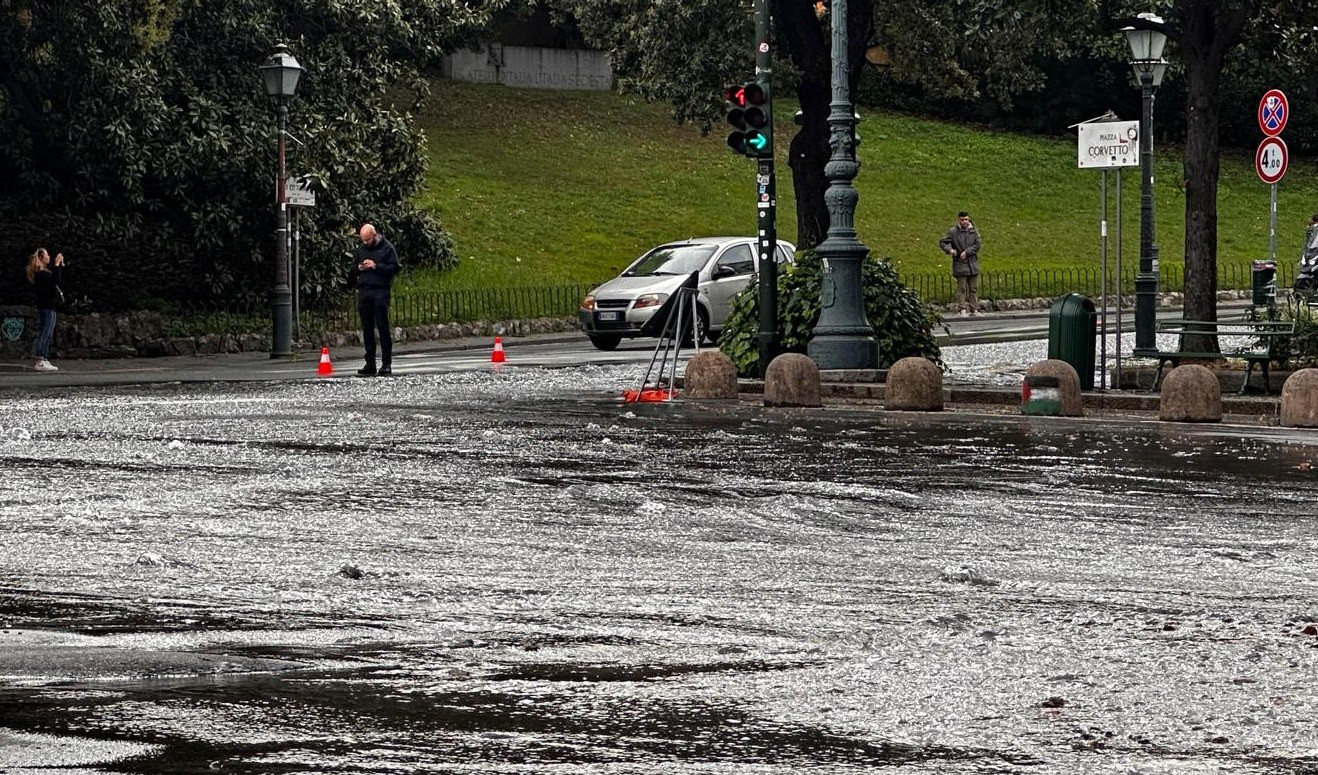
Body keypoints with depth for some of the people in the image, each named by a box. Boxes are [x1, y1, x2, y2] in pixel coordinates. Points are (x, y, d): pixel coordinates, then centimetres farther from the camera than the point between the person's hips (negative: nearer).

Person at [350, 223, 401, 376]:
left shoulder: (387, 248, -1)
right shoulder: (361, 249, 16)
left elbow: (394, 268, -7)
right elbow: (353, 270, 23)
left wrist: (376, 266, -15)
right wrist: (359, 269, 1)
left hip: (380, 291, -5)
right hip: (363, 291, 5)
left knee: (382, 327, -6)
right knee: (367, 328, 6)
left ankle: (386, 364, -3)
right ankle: (370, 364, 10)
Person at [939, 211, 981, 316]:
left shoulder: (974, 231, 4)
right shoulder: (953, 232, -2)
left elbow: (977, 245, -1)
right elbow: (942, 242, 1)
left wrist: (966, 252, -13)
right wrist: (949, 249, -18)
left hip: (973, 263, 3)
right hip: (960, 264, -3)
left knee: (974, 288, 8)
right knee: (962, 288, -4)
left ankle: (974, 309, 14)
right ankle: (962, 309, -2)